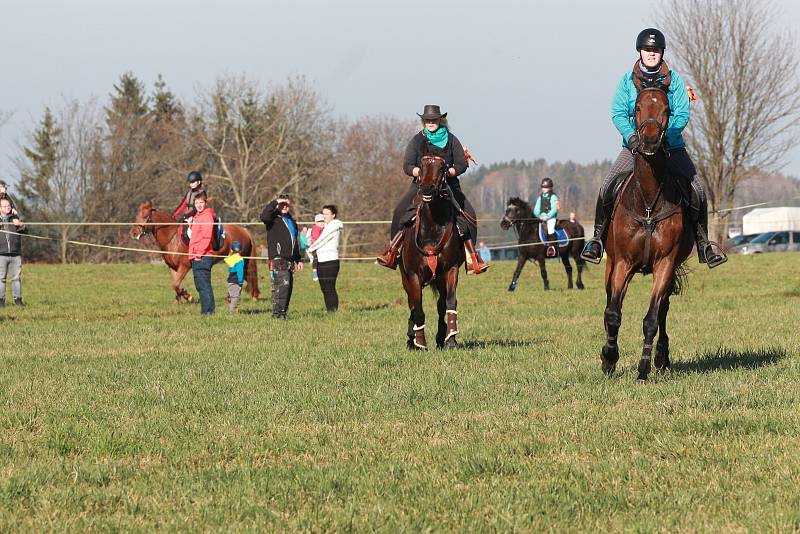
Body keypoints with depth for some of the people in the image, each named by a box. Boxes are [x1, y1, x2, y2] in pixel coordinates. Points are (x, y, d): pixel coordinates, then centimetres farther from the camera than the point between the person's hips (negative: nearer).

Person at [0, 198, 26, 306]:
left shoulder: (15, 218, 14)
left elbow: (25, 231, 8)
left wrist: (20, 225, -15)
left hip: (16, 254, 1)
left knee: (16, 277, 1)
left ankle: (18, 299, 5)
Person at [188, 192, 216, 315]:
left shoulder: (207, 215, -10)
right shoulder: (197, 216, 20)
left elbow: (206, 237, -18)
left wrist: (200, 253, -20)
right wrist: (191, 224, 15)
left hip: (203, 257, -10)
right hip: (196, 257, 10)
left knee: (204, 285, -11)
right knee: (200, 285, 11)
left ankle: (208, 310, -12)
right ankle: (207, 310, 14)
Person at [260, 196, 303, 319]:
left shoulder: (291, 221, 23)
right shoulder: (274, 219, 0)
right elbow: (264, 216, -25)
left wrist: (298, 259, 28)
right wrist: (275, 202, -18)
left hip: (289, 260, 8)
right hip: (277, 259, -8)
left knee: (289, 286, 5)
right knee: (283, 284, -18)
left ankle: (283, 311, 9)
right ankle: (278, 312, -19)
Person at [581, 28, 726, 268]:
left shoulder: (673, 79, 3)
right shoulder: (628, 80, 4)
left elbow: (683, 114, -4)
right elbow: (618, 113, -2)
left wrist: (665, 134, -20)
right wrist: (631, 136, -19)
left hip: (670, 146, 0)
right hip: (635, 145, 0)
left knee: (697, 191, -12)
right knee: (607, 187, -17)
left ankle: (702, 242, 3)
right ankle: (598, 238, -3)